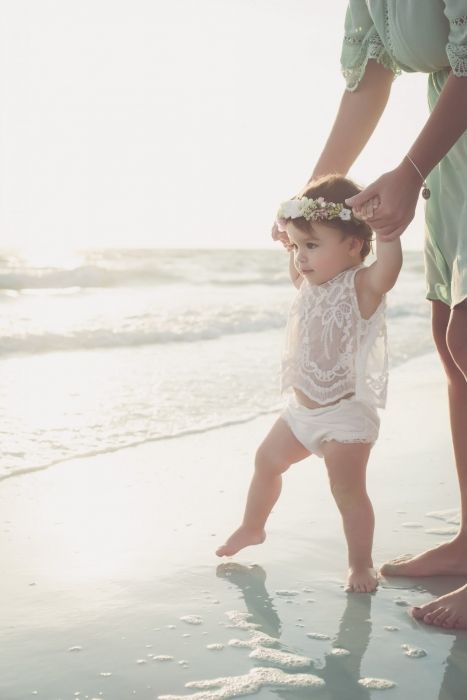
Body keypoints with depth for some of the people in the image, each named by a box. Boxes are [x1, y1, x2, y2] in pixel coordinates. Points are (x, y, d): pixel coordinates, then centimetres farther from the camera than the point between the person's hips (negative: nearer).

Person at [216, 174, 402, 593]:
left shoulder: (362, 285, -18)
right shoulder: (310, 283, 5)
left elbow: (389, 264, -39)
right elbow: (296, 268, 29)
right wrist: (293, 235, 17)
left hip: (345, 413, -9)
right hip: (302, 409, 9)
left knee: (348, 490, -4)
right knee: (267, 461, 22)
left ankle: (361, 564, 14)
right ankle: (252, 528, 44)